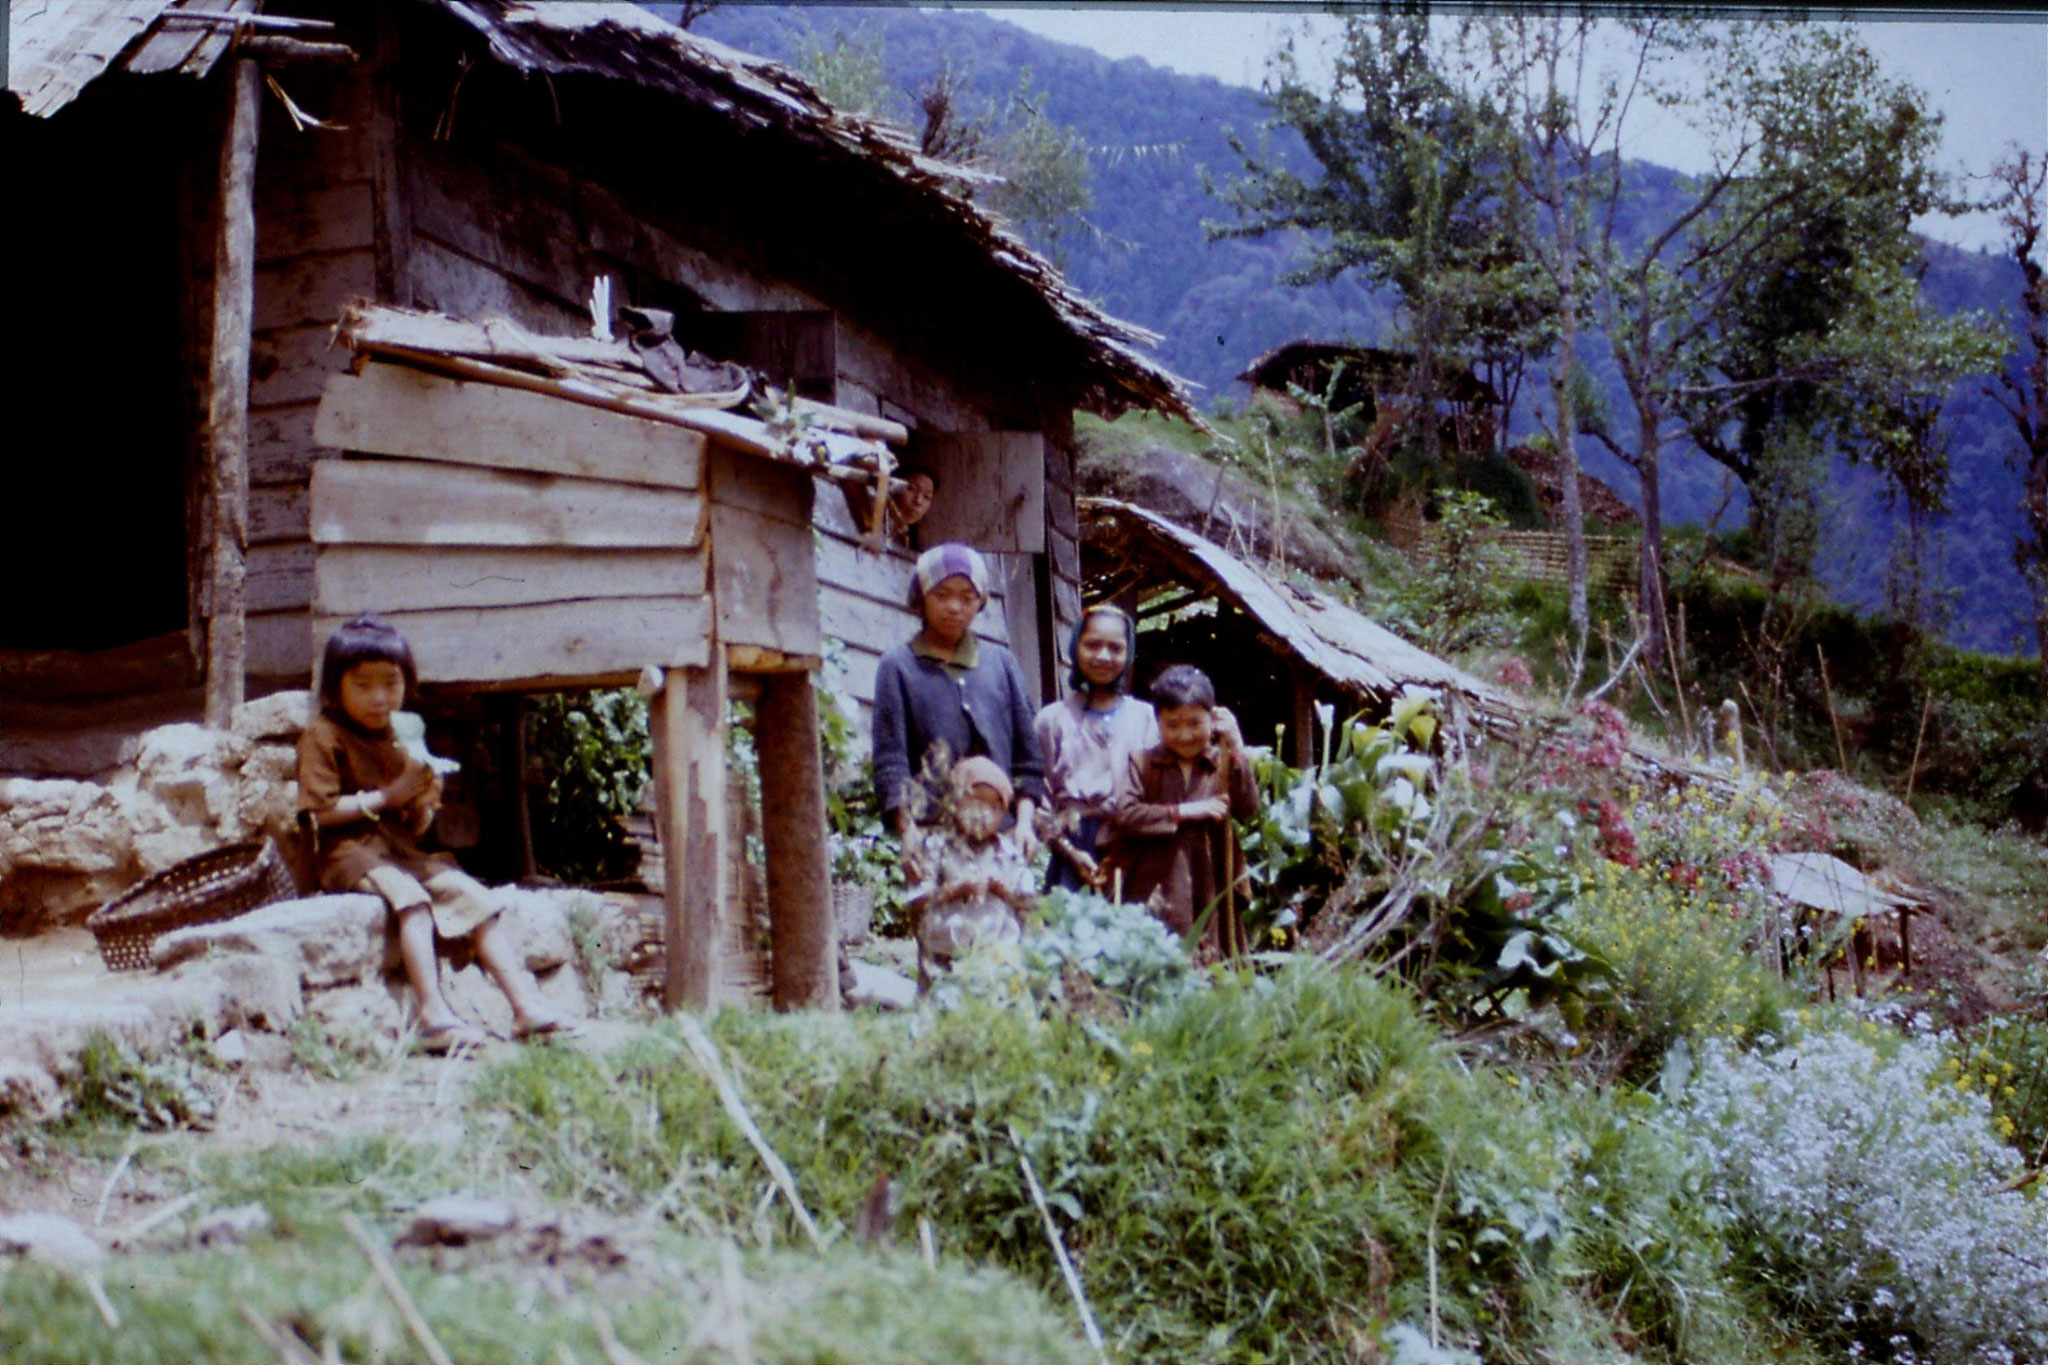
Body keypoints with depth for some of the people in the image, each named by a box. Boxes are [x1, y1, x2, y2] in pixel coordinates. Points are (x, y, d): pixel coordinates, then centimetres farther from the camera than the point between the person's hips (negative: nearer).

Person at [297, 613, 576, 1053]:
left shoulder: (400, 744, 21)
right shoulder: (323, 738, -1)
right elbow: (320, 811, -13)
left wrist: (423, 807, -3)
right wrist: (386, 798, -13)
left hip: (403, 851, 7)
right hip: (350, 852, -7)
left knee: (474, 896, -12)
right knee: (410, 896, -34)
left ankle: (526, 1005, -16)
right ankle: (434, 1014, -45)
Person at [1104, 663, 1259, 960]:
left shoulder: (1225, 763, 9)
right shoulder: (1142, 764, 6)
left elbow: (1248, 809, -5)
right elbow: (1122, 814, -7)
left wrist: (1236, 747, -11)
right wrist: (1183, 812, -11)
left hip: (1212, 892, 2)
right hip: (1157, 897, -1)